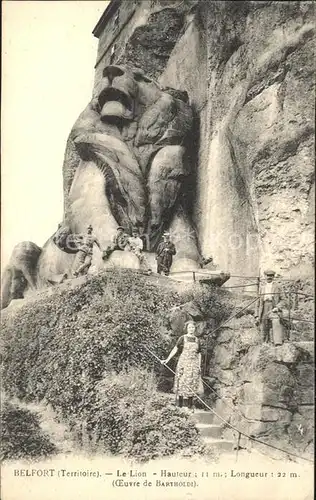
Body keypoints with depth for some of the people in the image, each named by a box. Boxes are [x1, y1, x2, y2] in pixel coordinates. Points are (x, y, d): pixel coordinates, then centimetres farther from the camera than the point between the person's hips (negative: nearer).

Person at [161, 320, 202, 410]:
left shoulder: (197, 340, 10)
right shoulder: (183, 338, -1)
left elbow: (199, 354, 13)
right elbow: (175, 349, -5)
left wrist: (199, 365, 6)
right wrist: (167, 360, -11)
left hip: (194, 364, 3)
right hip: (184, 363, -3)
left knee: (192, 384, 4)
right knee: (183, 383, -4)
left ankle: (190, 405, 12)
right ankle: (181, 405, 2)